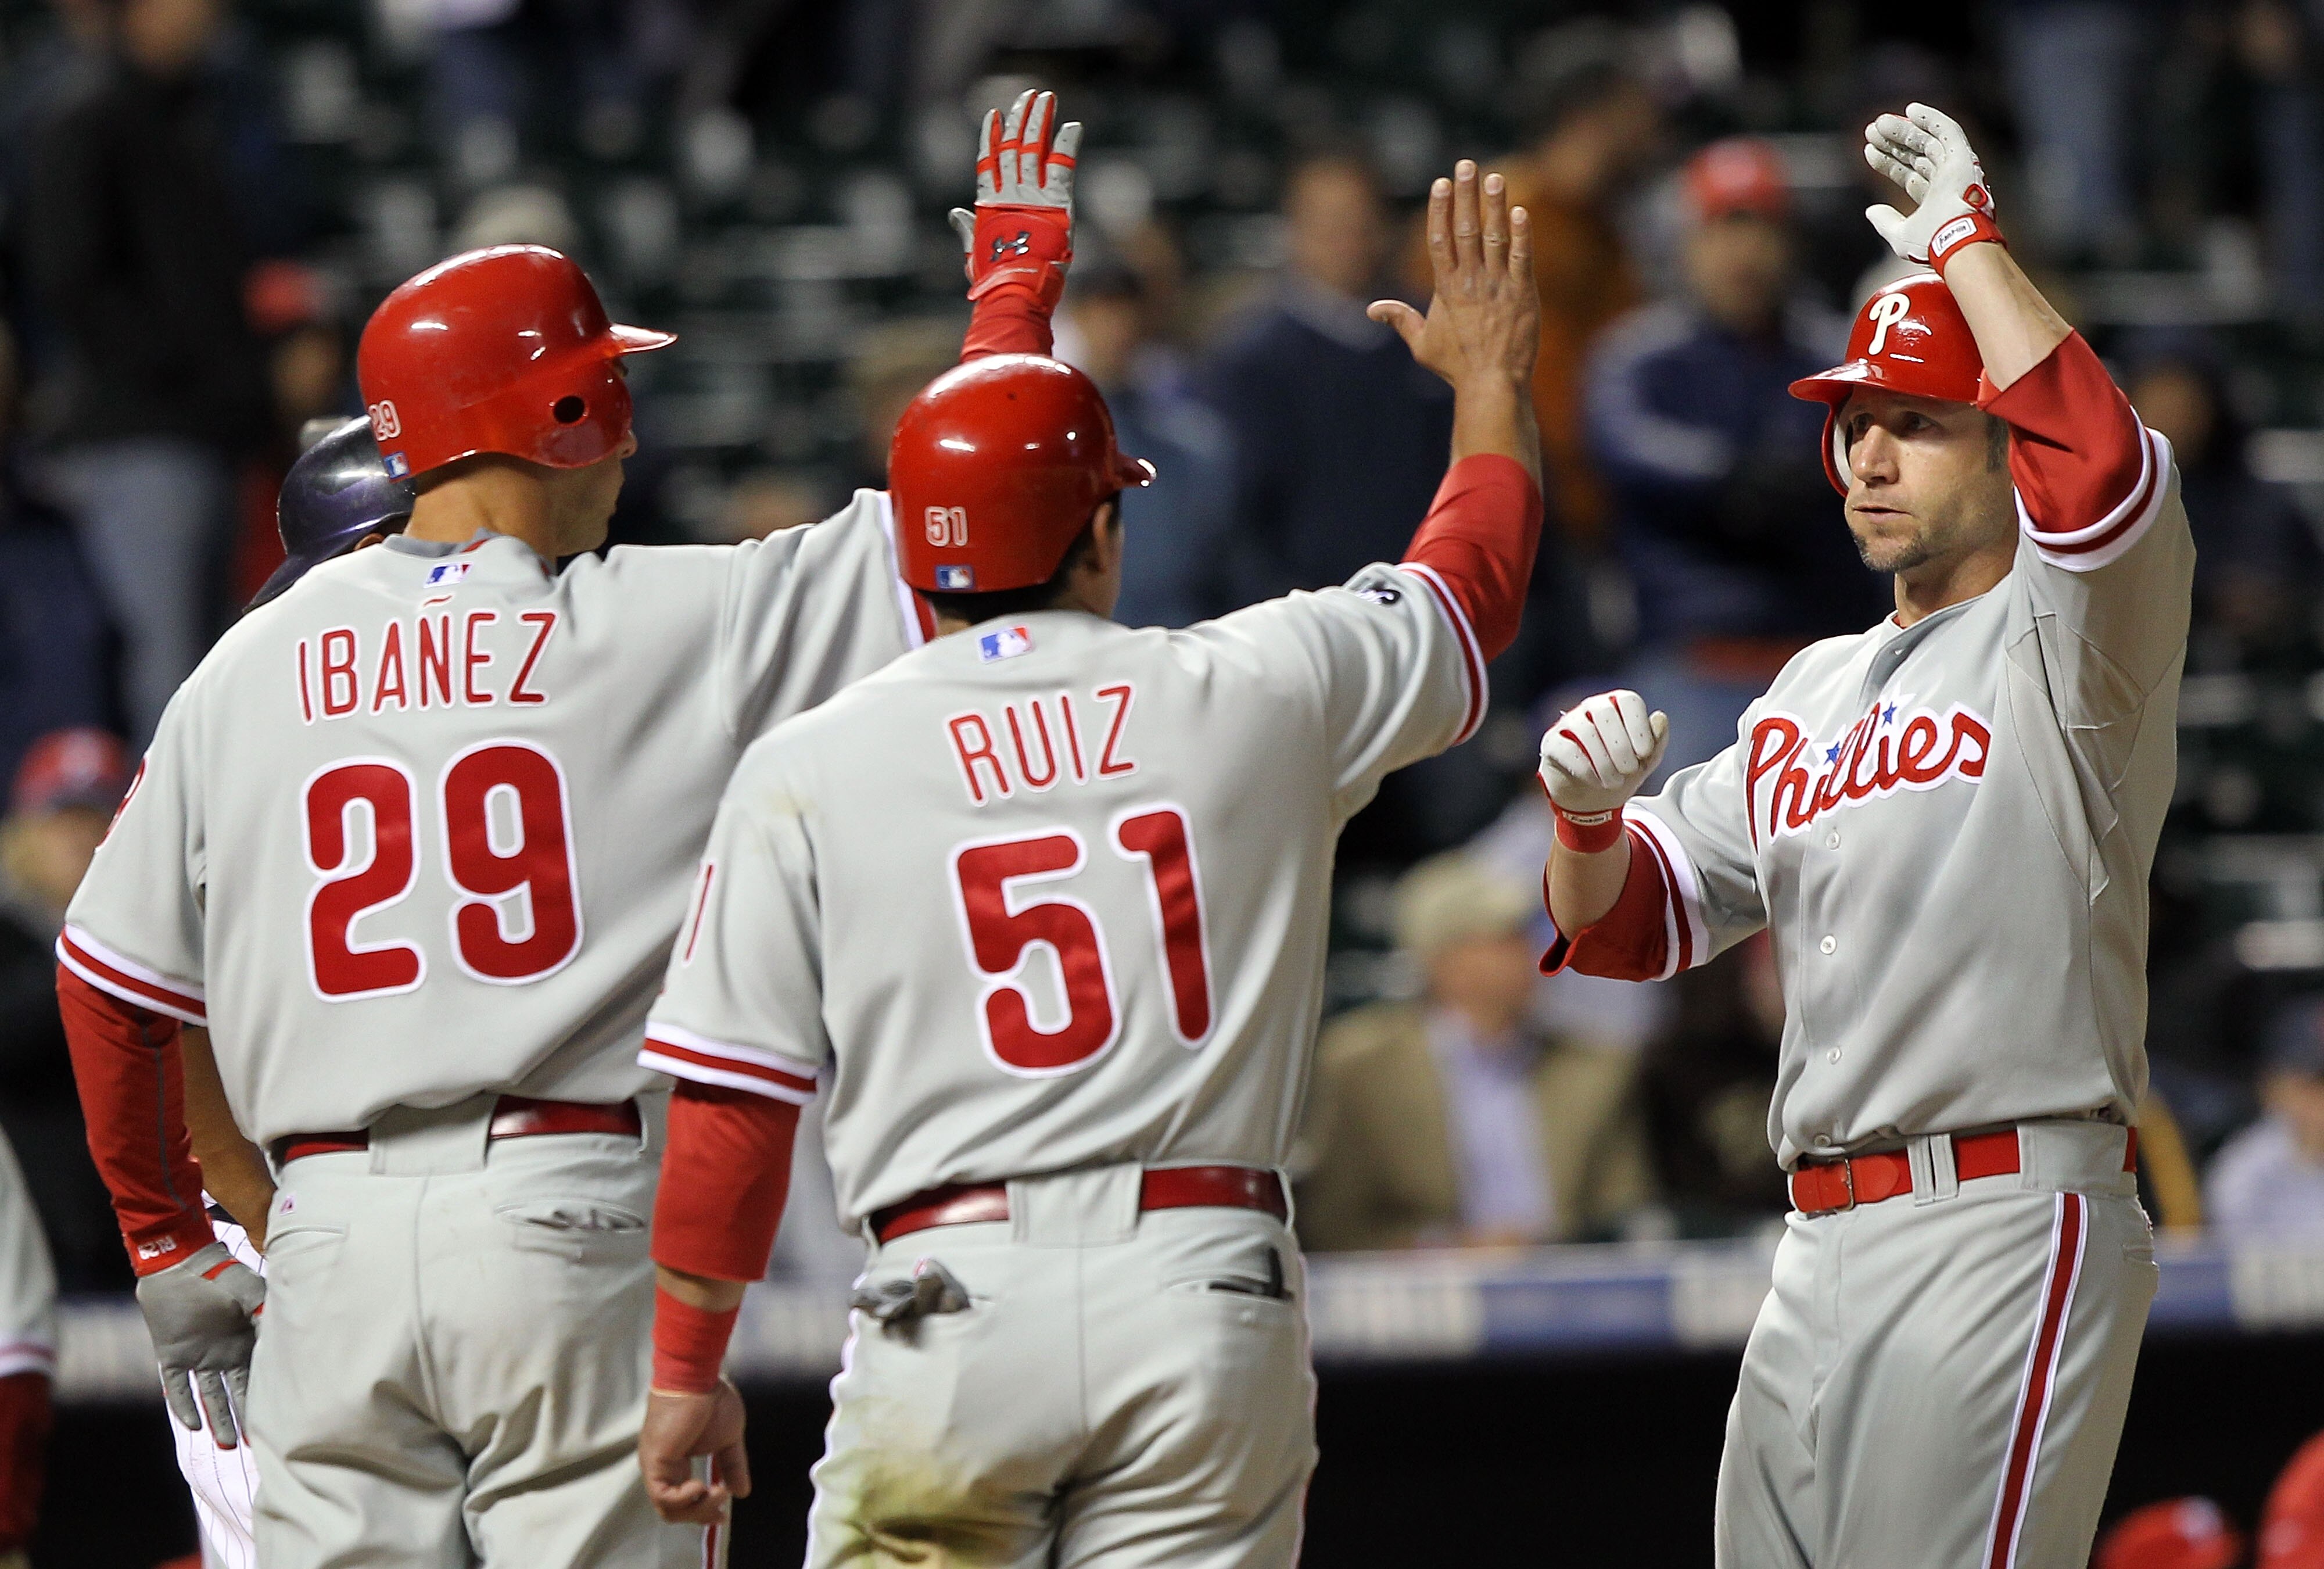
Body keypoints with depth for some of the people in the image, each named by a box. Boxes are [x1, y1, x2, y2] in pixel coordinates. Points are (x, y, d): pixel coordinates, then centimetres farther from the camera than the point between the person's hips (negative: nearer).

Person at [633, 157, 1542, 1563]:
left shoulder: (808, 771, 3)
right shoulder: (1253, 695, 5)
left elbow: (731, 1108, 2)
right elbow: (1475, 581, 24)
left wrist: (689, 1370, 10)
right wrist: (1493, 369, 42)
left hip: (955, 1297, -1)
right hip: (1208, 1290, 1)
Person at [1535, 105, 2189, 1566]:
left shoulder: (2063, 642, -1)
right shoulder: (1813, 694, 22)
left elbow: (2103, 468, -24)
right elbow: (1630, 920, 21)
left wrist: (1966, 241, -14)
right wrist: (1590, 815, -2)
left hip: (2010, 1228, -8)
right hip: (1821, 1248, 8)